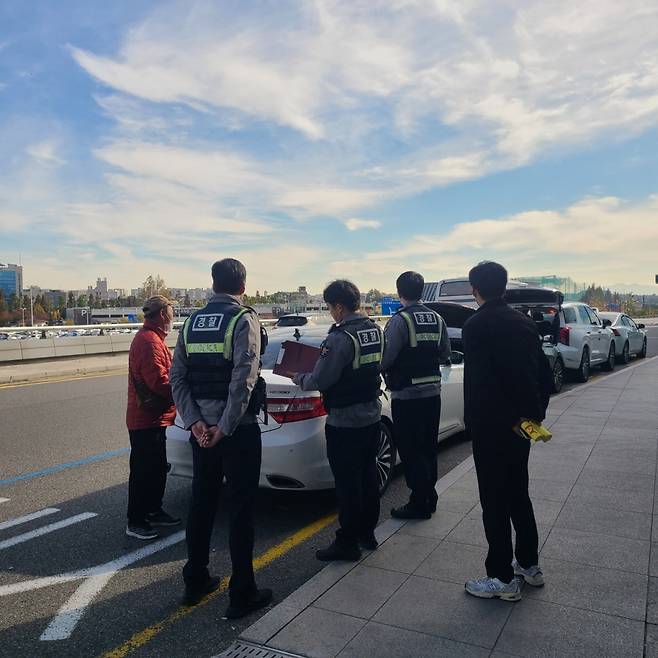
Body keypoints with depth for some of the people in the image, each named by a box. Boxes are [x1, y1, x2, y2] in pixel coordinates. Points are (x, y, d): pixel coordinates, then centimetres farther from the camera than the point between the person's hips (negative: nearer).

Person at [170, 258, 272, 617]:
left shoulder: (192, 321, 7)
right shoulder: (244, 320, -11)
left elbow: (177, 378, 1)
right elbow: (244, 381, -21)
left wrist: (195, 422, -4)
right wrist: (225, 428, -16)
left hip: (202, 429, 6)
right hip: (237, 429, -6)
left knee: (201, 503, 18)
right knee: (240, 509, 4)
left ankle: (195, 582, 31)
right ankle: (242, 595, 14)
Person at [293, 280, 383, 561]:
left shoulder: (340, 338, -22)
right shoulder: (375, 330, 3)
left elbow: (319, 381, -21)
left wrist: (298, 378, 0)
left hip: (345, 422, -8)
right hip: (372, 416, 8)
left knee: (347, 484, 3)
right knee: (368, 476, 18)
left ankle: (347, 542, 15)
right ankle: (367, 532, 32)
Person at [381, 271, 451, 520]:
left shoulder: (400, 320, -15)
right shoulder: (437, 319, 6)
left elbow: (386, 358, -20)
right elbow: (445, 355, 11)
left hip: (406, 396, -7)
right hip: (433, 392, 7)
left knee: (410, 451, 4)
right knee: (428, 447, 18)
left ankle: (419, 503, 12)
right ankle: (430, 496, 30)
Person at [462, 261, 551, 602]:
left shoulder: (476, 325, -15)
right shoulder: (524, 322, 8)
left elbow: (476, 380, -20)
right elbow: (544, 374, 11)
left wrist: (471, 422, -11)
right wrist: (536, 413, 15)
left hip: (491, 429, -8)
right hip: (521, 424, 8)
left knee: (494, 503, 3)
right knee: (518, 495, 20)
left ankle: (503, 579, 13)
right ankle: (529, 565, 33)